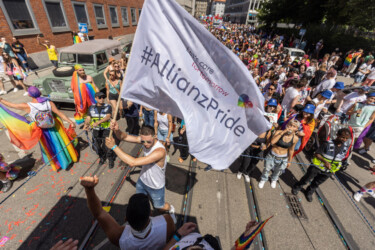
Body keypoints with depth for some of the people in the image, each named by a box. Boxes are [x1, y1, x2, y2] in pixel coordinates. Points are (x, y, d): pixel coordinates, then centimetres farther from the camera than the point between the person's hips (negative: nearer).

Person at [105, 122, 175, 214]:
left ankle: (170, 208, 58)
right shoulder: (144, 139, -21)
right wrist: (116, 130, -42)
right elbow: (124, 137, -19)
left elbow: (133, 162, -45)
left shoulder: (160, 151, -42)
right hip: (142, 181, 5)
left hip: (156, 187, -5)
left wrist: (114, 146, -42)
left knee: (160, 207, 23)